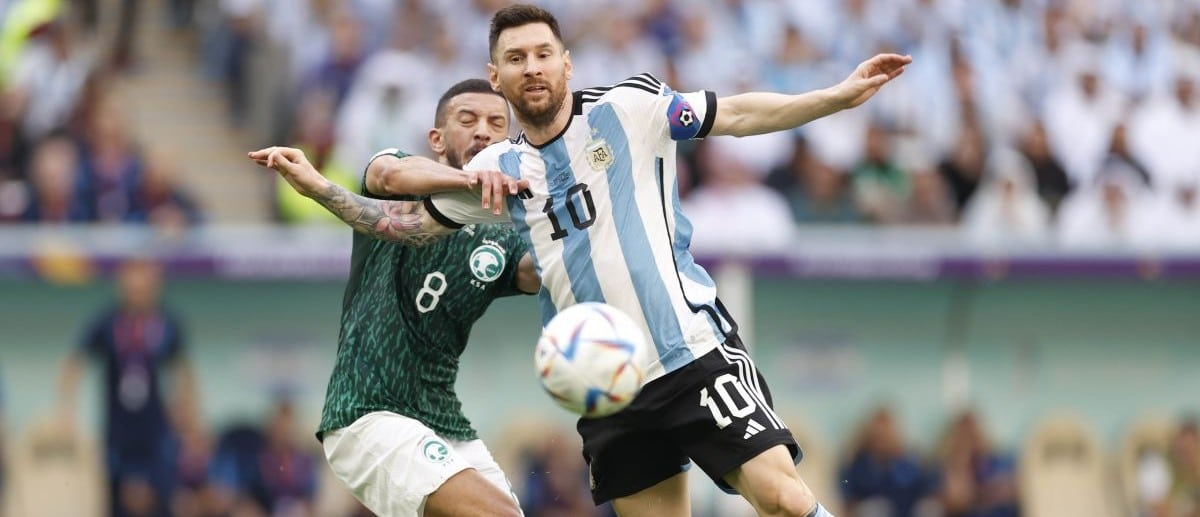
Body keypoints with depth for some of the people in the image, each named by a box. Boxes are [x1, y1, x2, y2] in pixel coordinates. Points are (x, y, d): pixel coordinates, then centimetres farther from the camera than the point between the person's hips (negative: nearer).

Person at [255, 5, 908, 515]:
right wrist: (319, 188, 12)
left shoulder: (627, 109, -1)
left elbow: (736, 114, 1)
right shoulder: (499, 169, 11)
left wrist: (837, 97, -10)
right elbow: (411, 221, 22)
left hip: (695, 351, -4)